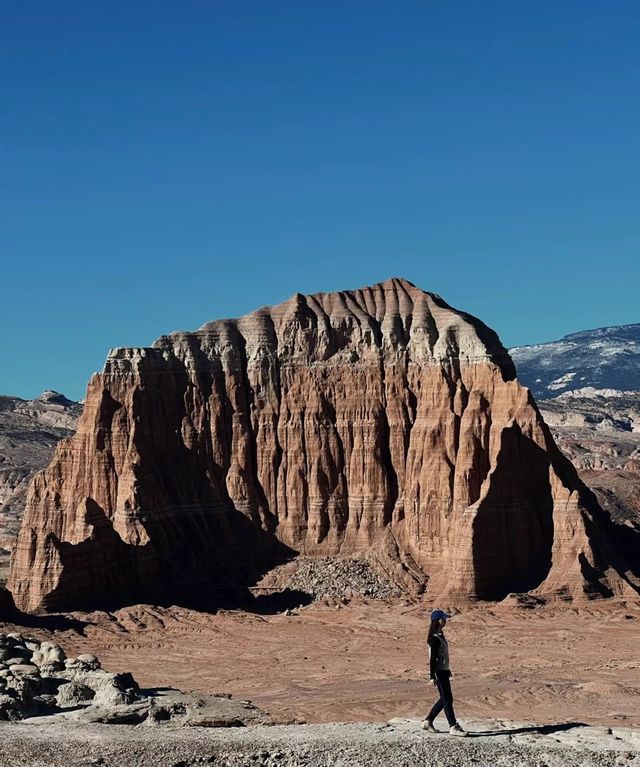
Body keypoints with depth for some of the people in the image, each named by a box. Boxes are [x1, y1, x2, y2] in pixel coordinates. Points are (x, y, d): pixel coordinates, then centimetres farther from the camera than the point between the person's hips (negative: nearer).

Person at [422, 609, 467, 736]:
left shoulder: (440, 636, 13)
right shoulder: (435, 638, -17)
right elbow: (432, 658, -19)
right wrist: (432, 676, -21)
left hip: (443, 670, 10)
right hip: (439, 672, -10)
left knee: (444, 699, 14)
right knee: (447, 699, -5)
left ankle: (428, 722, 21)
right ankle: (453, 727, -1)